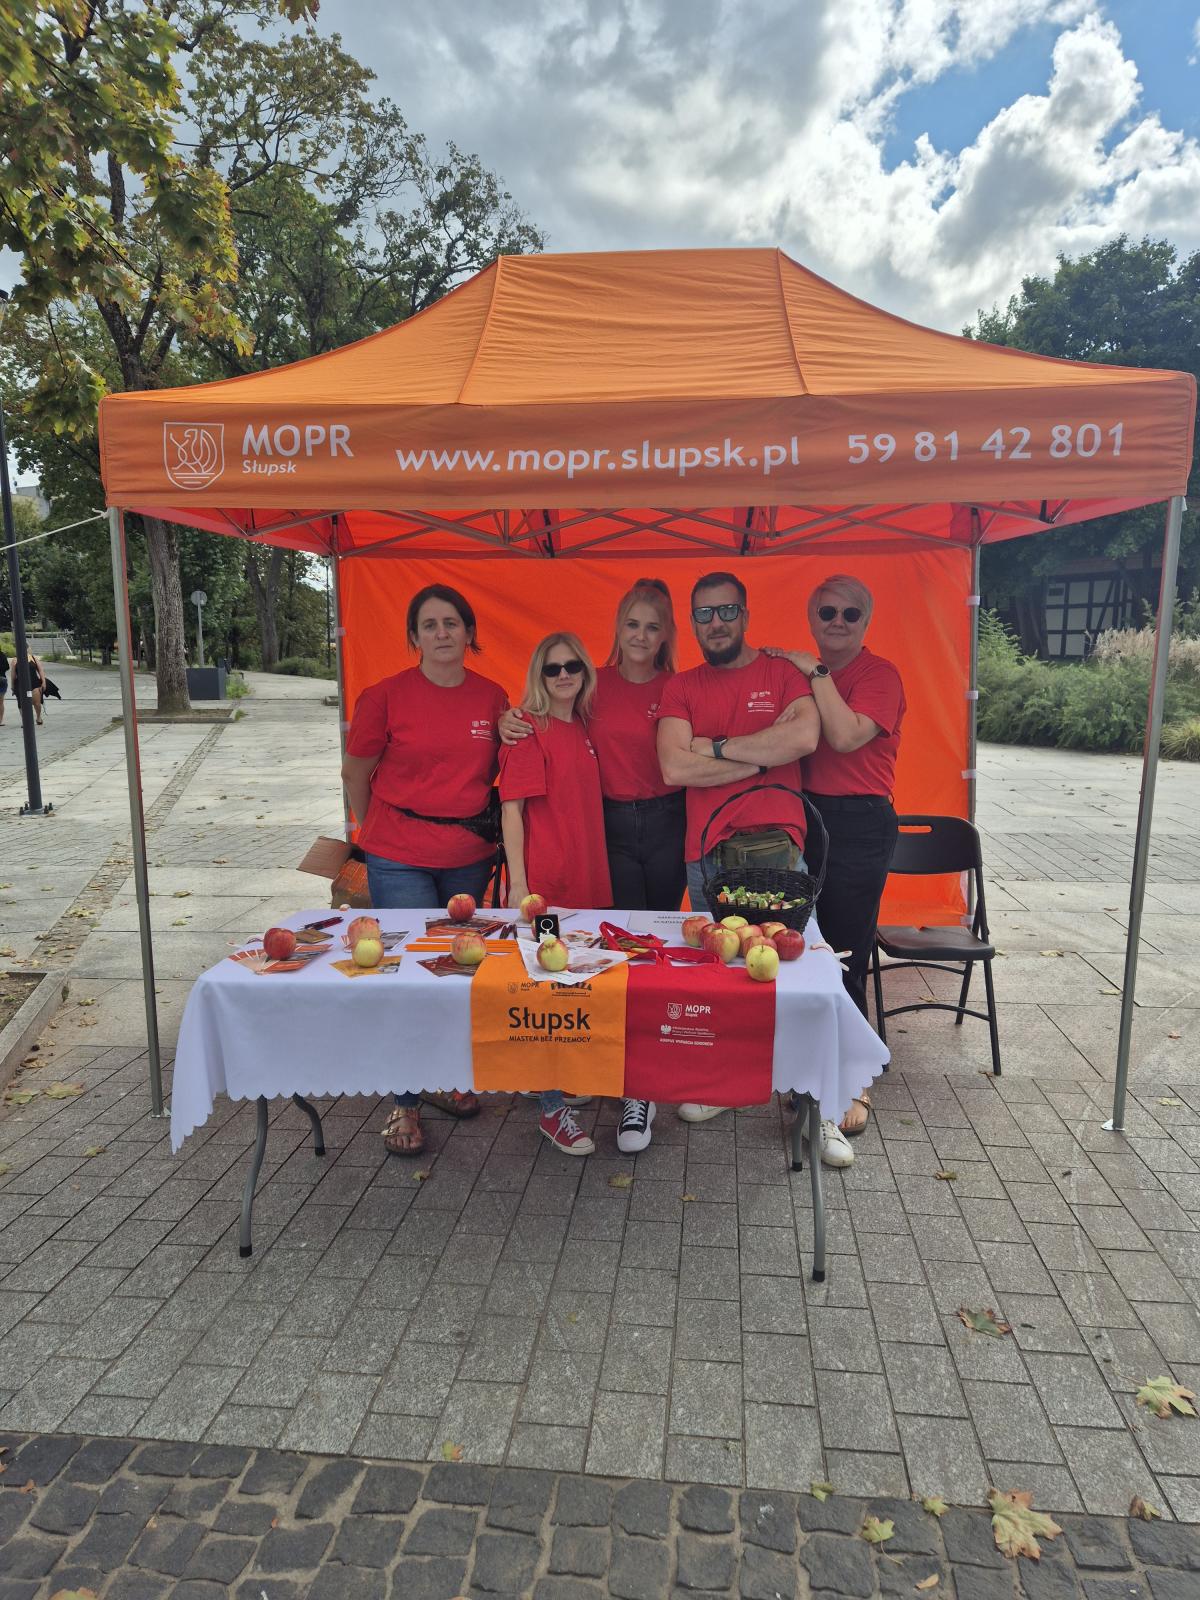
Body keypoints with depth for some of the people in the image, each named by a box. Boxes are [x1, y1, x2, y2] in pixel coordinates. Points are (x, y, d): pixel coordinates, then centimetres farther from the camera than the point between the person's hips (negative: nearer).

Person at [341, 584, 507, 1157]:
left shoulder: (492, 697, 2)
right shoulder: (386, 696, -8)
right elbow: (354, 775, 3)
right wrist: (377, 833, 10)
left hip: (470, 856, 4)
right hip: (399, 859, -4)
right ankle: (404, 1102, 15)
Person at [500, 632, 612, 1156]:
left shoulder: (582, 729, 12)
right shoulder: (529, 731, -9)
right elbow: (511, 809, -12)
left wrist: (595, 869, 14)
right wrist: (517, 884, -17)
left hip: (586, 878, 7)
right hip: (541, 882, -7)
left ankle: (563, 1081, 33)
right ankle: (552, 1109, 12)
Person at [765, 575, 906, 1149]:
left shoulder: (879, 675, -7)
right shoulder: (800, 675, 13)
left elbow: (846, 736, -24)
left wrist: (816, 673, -17)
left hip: (859, 826, -6)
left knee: (845, 959, -2)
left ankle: (852, 1088, 15)